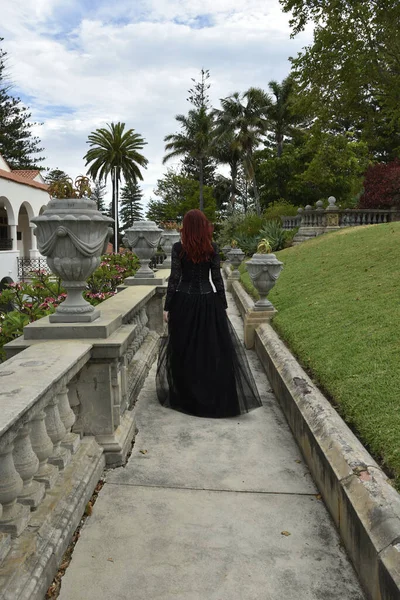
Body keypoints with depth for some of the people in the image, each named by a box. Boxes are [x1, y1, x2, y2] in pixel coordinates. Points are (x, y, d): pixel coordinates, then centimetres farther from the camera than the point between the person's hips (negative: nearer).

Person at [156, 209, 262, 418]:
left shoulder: (178, 248, -4)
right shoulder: (212, 248, -1)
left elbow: (174, 278, -6)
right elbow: (217, 278, 0)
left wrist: (167, 307, -1)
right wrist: (223, 305, 8)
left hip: (183, 303, 0)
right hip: (208, 301, 1)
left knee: (184, 352, 9)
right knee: (214, 351, 8)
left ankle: (186, 399, 20)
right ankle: (217, 399, 13)